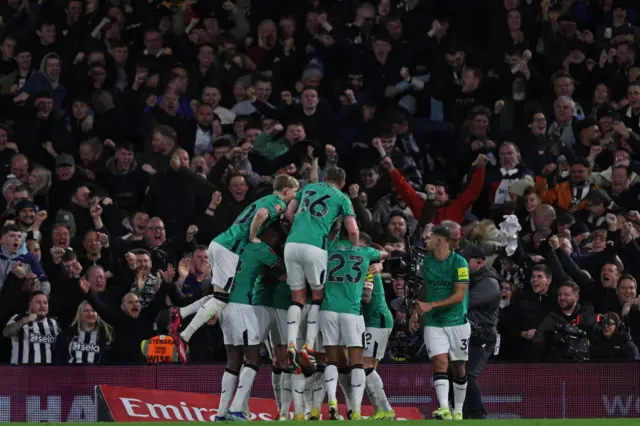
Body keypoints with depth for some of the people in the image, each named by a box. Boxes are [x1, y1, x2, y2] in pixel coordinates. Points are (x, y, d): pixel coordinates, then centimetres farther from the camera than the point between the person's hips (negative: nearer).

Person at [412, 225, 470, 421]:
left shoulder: (459, 263, -11)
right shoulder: (427, 260, 7)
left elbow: (459, 296, -16)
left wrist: (431, 305, -20)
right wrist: (416, 310, 15)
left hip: (457, 322, -3)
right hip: (433, 323, 3)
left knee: (459, 367, 6)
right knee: (440, 363, -14)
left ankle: (458, 411, 19)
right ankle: (444, 410, -25)